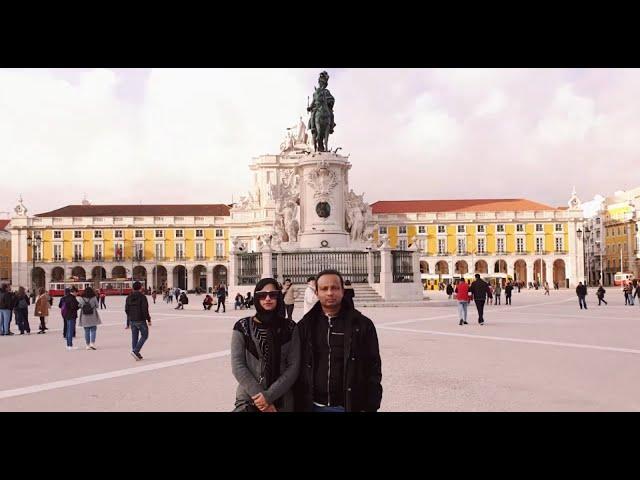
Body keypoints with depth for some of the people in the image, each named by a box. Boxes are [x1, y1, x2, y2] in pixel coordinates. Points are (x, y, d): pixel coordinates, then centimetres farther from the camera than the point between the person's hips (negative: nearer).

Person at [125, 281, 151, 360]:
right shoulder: (142, 297, -13)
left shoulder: (128, 297, 7)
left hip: (132, 320, 6)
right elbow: (145, 310, -17)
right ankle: (135, 351, -8)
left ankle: (136, 354, 12)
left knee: (134, 337, 11)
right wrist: (148, 319, -11)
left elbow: (126, 309, 10)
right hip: (140, 320, -6)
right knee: (144, 335, 5)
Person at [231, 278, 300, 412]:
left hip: (282, 401, 1)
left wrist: (270, 395, -14)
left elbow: (294, 366, -5)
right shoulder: (243, 327, -3)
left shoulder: (290, 327, -1)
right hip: (248, 400, -1)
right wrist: (258, 395, -15)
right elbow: (237, 365, -8)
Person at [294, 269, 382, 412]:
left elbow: (373, 369, -1)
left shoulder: (362, 325, -2)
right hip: (314, 405, 2)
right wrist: (299, 406, 2)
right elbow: (297, 369, 6)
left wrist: (370, 407, -7)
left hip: (349, 405, -1)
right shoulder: (305, 326, 3)